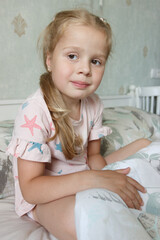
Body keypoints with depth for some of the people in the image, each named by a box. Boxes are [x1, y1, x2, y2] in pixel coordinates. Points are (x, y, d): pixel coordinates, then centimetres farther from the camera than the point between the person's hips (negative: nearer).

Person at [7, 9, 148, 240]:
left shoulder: (93, 104, -5)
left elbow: (93, 155, 5)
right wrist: (92, 179, -37)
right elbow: (30, 188, -27)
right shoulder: (34, 111, -26)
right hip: (42, 197, -5)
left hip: (81, 183, 6)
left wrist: (108, 177, -18)